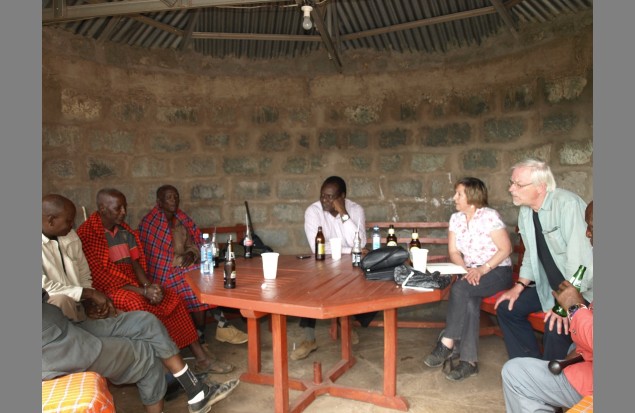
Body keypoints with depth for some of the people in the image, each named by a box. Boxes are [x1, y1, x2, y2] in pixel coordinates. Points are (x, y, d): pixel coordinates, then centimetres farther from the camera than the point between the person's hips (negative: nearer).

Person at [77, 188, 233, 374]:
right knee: (137, 304, -35)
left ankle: (201, 358, -9)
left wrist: (148, 285, -10)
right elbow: (99, 277, -19)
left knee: (173, 299, -11)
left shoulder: (123, 229, 10)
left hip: (133, 284, 7)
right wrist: (142, 291, -23)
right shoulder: (87, 234, -14)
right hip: (108, 289, -7)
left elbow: (135, 262, 10)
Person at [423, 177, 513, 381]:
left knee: (460, 288, -31)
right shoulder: (456, 218, 6)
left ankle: (447, 343, -20)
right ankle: (469, 361, -22)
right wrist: (467, 270, -14)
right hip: (472, 272, 5)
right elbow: (453, 252, 4)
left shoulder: (490, 216, -11)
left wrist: (483, 269, -22)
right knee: (469, 301, -27)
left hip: (497, 271, -4)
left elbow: (506, 249, -13)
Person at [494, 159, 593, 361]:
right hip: (550, 285, 8)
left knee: (557, 325, -28)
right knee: (507, 307, 3)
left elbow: (580, 255, -29)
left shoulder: (567, 204, -24)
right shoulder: (525, 212, 1)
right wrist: (519, 286, 5)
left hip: (581, 289, -8)